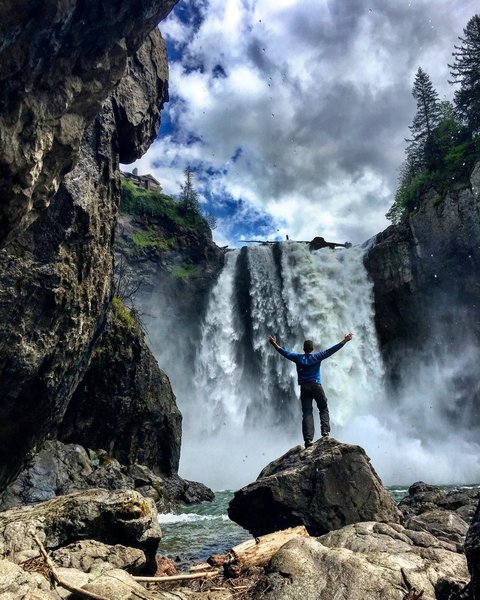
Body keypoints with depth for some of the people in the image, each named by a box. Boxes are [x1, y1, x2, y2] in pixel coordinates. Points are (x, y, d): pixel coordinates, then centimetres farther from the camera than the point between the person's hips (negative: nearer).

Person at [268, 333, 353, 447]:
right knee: (323, 409, 13)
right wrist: (345, 341, 2)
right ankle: (325, 432, -1)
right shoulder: (317, 356, 0)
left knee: (306, 413, -1)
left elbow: (285, 352, 12)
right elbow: (331, 350, -1)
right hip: (316, 386, -1)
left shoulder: (298, 358, 5)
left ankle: (308, 439, -8)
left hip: (304, 387, 2)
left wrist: (274, 344, 23)